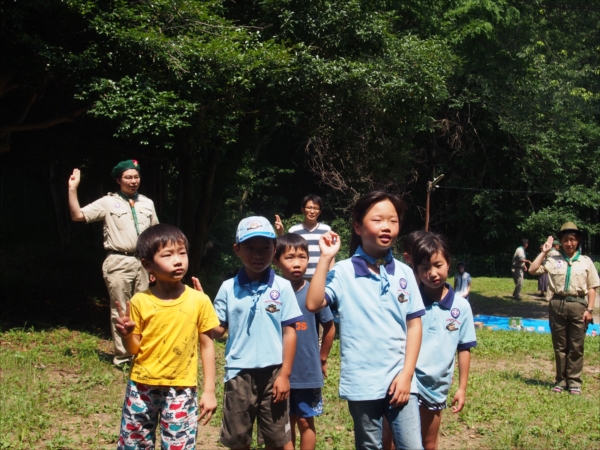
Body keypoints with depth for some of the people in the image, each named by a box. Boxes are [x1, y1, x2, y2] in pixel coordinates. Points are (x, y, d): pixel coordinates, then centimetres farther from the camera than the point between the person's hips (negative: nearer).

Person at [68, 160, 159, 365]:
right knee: (120, 311, -1)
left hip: (142, 262, 4)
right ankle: (122, 356, 6)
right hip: (119, 262, -4)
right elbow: (78, 216, -7)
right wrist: (72, 189, -16)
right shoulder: (108, 202, -1)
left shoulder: (147, 203, 12)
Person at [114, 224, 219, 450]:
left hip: (181, 391, -1)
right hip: (142, 387, 1)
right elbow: (134, 349, 3)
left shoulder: (199, 300, -7)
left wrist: (209, 391, -1)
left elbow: (207, 346, 0)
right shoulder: (140, 302, -5)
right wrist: (127, 334, -19)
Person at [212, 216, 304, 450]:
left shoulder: (282, 287, -4)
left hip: (273, 372, -1)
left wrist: (285, 374, -5)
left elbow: (289, 332, -2)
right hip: (239, 373, 1)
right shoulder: (228, 288, -1)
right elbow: (218, 330, 1)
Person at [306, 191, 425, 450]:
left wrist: (407, 373, -4)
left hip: (399, 378, 2)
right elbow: (313, 304, -19)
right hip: (362, 383, -2)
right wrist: (326, 257, -18)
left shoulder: (404, 273, 2)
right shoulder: (343, 272, -5)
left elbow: (414, 324, 3)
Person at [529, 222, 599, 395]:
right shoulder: (553, 260, 6)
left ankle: (574, 381, 11)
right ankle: (561, 380, 17)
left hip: (578, 306, -1)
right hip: (557, 305, 1)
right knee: (559, 346, 8)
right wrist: (544, 252, -1)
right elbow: (533, 270, -2)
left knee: (576, 347, 4)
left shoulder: (586, 262, 6)